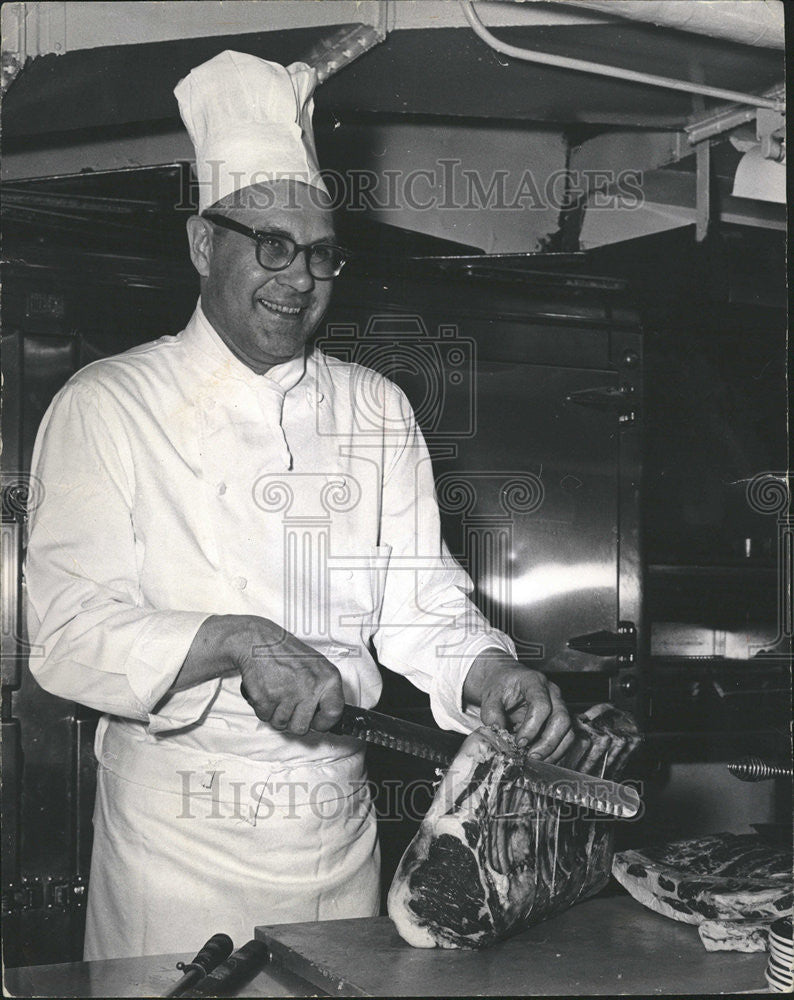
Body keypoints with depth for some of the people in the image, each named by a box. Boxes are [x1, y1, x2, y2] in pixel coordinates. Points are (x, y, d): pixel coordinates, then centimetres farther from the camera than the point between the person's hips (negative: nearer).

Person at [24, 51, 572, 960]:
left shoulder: (378, 413, 8)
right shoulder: (106, 407, -5)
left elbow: (423, 603, 5)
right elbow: (67, 631, -13)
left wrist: (491, 675, -15)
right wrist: (234, 644, -27)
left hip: (341, 830, 4)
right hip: (175, 842, -4)